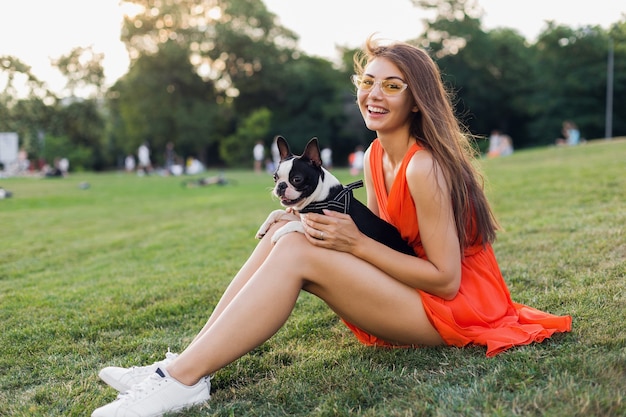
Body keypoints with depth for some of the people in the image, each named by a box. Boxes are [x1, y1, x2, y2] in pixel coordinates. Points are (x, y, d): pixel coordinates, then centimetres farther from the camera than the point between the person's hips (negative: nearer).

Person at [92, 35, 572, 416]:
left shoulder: (424, 166, -20)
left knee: (297, 253, -25)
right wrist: (322, 225, -7)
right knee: (287, 233, -8)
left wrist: (357, 244, -22)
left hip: (455, 306, -8)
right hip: (410, 292, 8)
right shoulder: (375, 156, 6)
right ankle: (185, 363, -13)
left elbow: (446, 278, -20)